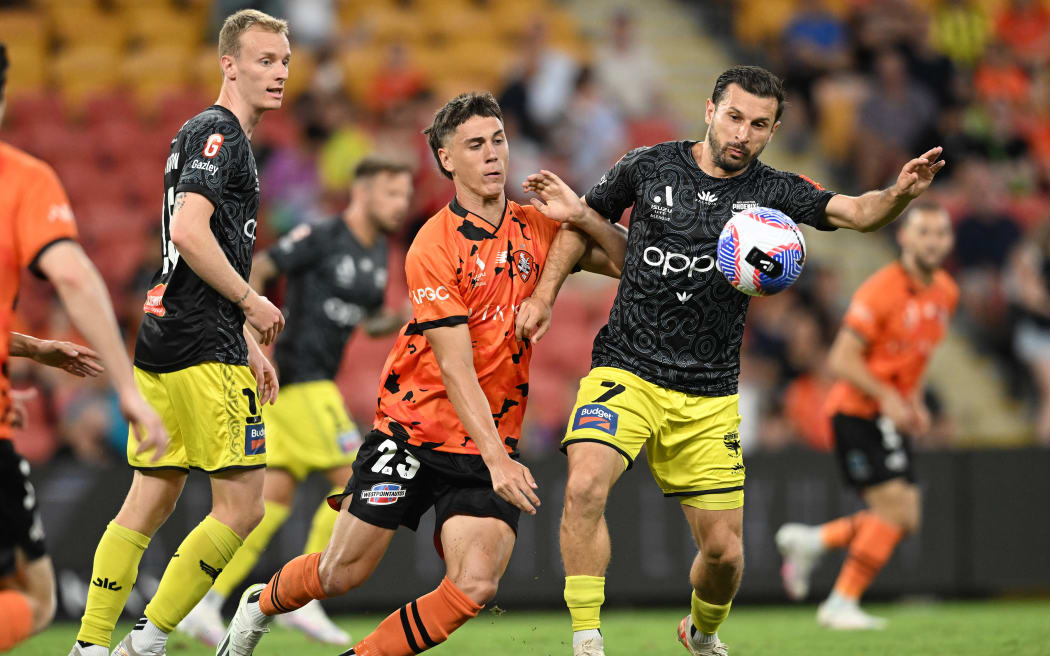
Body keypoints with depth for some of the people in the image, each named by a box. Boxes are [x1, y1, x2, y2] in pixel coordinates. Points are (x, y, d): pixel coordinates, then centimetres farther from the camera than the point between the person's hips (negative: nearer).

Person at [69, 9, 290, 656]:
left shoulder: (212, 136, 22)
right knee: (242, 507, -6)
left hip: (164, 337, 10)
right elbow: (188, 233, -23)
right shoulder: (219, 134, -11)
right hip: (205, 349, -10)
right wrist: (252, 302, -13)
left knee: (150, 502, 10)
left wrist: (248, 345, 26)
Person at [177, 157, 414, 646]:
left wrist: (403, 319, 6)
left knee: (274, 497, 6)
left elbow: (371, 323, 25)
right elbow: (255, 269, -12)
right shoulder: (321, 239, -10)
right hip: (298, 380, -9)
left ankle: (205, 602, 7)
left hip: (314, 384, 9)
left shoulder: (377, 254, 15)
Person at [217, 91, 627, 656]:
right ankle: (260, 605, 36)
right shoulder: (432, 247, -13)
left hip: (492, 447, 4)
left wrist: (583, 217, -12)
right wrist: (496, 458, -27)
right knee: (342, 574, 2)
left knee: (475, 587, -17)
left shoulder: (536, 227, 3)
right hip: (413, 429, -4)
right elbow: (455, 366, -19)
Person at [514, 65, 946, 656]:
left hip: (709, 397, 1)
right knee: (586, 485, -28)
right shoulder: (648, 168, -1)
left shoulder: (772, 192, -1)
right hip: (626, 373, -1)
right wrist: (546, 293, 6)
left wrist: (899, 196, -34)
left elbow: (856, 212, -13)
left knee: (725, 549, 3)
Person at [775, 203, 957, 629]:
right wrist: (887, 397, -26)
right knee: (895, 510, -15)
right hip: (858, 412, -8)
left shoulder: (945, 293, 8)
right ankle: (842, 604, -6)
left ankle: (810, 542, 18)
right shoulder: (881, 290, -17)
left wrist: (913, 400, 8)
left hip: (889, 417, 8)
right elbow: (842, 360, -18)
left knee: (904, 520, 3)